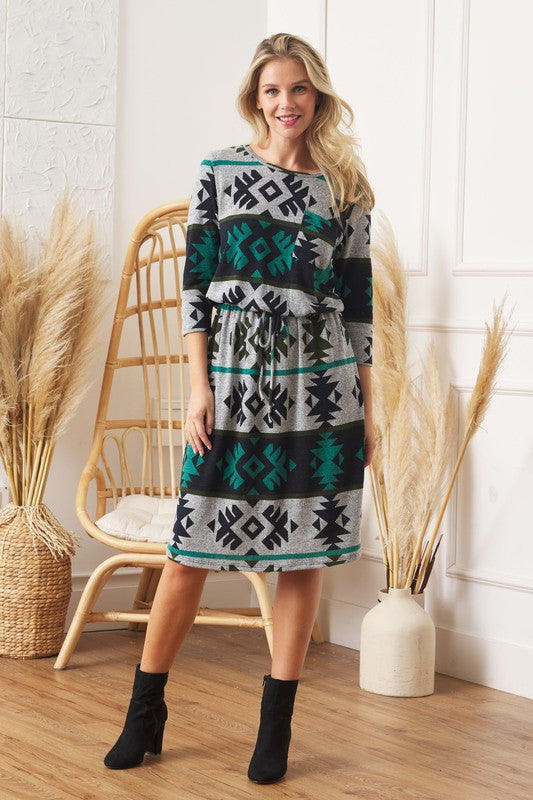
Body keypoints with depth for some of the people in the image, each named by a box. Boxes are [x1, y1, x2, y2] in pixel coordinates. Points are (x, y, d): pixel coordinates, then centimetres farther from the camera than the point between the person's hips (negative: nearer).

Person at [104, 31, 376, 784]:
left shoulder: (346, 187, 6)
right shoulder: (220, 171, 4)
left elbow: (358, 300, 8)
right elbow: (196, 282, 2)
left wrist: (368, 406, 7)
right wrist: (198, 387, -5)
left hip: (319, 386, 1)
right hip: (233, 380, -1)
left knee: (304, 554, 4)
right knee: (191, 549, 1)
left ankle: (276, 724, 15)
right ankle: (145, 713, 15)